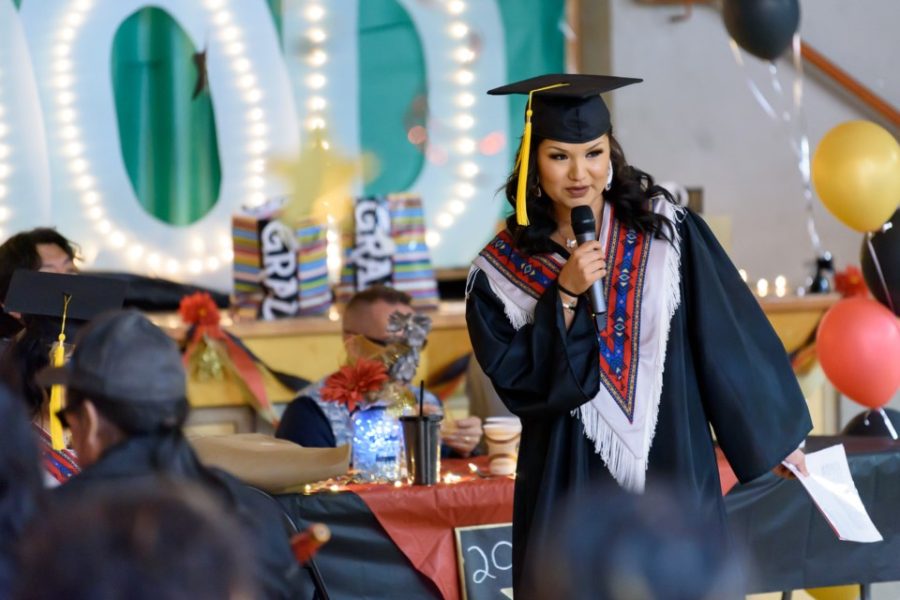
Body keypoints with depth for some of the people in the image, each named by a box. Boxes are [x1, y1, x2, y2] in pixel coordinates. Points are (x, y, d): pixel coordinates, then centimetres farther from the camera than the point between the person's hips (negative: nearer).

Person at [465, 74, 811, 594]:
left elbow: (730, 336, 2)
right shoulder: (505, 268, -2)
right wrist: (565, 296, -18)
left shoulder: (666, 231, -2)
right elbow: (514, 380, -8)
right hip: (572, 481, 0)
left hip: (672, 466, 0)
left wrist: (776, 434, 5)